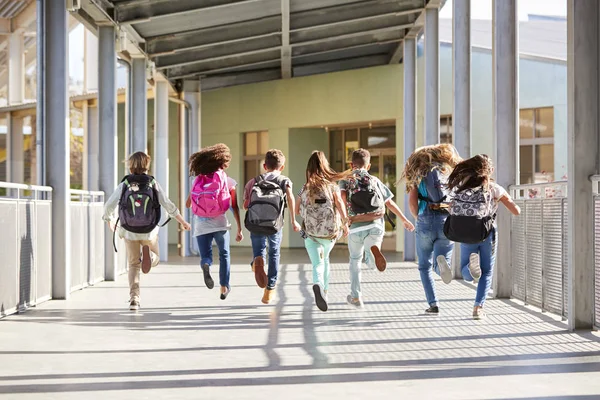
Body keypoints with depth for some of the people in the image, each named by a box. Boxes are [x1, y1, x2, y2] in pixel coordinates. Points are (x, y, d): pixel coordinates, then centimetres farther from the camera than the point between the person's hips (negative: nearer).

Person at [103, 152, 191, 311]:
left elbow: (109, 206, -2)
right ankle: (148, 253, -15)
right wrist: (183, 222, 7)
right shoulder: (153, 184, -5)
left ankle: (134, 298, 6)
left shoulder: (124, 185, -5)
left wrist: (109, 221, 19)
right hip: (149, 232, 0)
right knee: (155, 259, 22)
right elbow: (169, 206, -5)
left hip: (129, 232, 0)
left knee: (133, 264, 16)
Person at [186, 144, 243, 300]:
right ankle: (224, 287, 20)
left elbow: (188, 204, 8)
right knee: (224, 255, 20)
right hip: (219, 223, -1)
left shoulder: (198, 179, 6)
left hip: (200, 224, 1)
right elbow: (235, 207, -1)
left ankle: (206, 265, -24)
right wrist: (239, 229, 4)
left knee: (205, 256, 11)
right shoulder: (228, 181, -1)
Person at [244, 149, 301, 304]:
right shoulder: (284, 180, 11)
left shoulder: (254, 181, 17)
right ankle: (269, 291, 22)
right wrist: (293, 221, -8)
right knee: (274, 254, 20)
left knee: (259, 249, 23)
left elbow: (245, 205, 11)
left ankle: (258, 261, -14)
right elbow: (290, 197, -9)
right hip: (275, 225, -1)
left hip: (254, 224, 1)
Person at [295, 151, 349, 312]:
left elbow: (297, 210, 9)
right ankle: (324, 290, 30)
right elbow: (340, 203, -16)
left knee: (317, 263, -3)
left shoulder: (305, 188, 3)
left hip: (310, 232, -1)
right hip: (330, 231, 1)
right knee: (325, 258, 26)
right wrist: (345, 223, -15)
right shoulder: (332, 185, -1)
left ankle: (318, 285, -34)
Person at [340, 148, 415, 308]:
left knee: (355, 261, 19)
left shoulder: (346, 180, 8)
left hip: (356, 227, 0)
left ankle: (355, 297, 21)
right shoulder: (375, 181, 14)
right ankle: (374, 250, -35)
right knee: (372, 263, 2)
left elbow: (342, 197, -13)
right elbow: (390, 203, 14)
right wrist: (405, 220, 22)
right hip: (376, 226, 1)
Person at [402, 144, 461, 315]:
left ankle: (433, 304, 3)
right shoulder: (452, 173, 12)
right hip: (448, 223, 1)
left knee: (425, 266, 14)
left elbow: (412, 202, -1)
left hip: (426, 222, -1)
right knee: (439, 267, 6)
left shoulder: (418, 174, 8)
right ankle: (441, 262, -30)